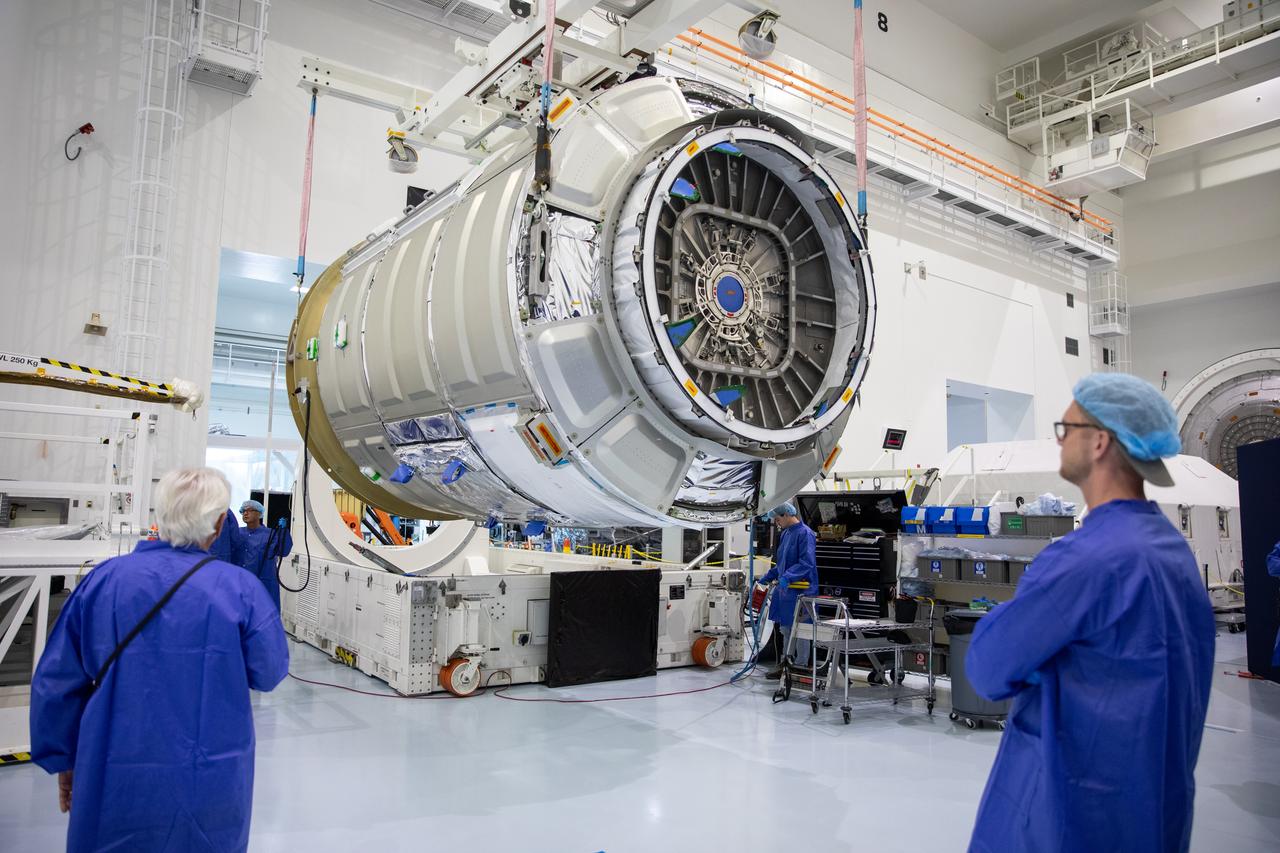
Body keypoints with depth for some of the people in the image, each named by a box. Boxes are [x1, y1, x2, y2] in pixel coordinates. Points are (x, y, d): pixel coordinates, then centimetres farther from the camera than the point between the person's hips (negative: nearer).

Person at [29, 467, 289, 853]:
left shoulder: (104, 579, -7)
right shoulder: (240, 588, -14)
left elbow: (55, 681, 0)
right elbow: (269, 674, -6)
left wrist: (63, 759, 14)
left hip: (114, 782, 2)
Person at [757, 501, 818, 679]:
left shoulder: (805, 534, -14)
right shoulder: (785, 534, 14)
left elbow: (807, 563, -23)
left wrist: (787, 576, -32)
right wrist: (769, 577, 22)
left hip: (800, 591, -9)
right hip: (785, 590, 9)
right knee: (785, 630, 16)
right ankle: (785, 665, 27)